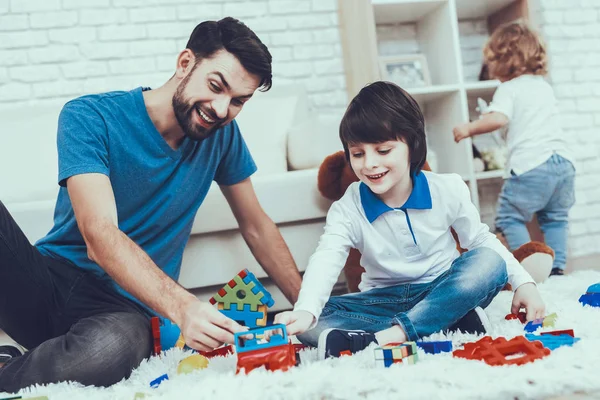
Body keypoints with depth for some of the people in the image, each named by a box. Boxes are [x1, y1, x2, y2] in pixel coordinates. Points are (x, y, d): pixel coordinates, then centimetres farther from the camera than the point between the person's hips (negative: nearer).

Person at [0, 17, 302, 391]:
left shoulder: (221, 135, 4)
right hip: (48, 279, -1)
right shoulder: (90, 118, -11)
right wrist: (181, 305, -38)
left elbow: (257, 226, 14)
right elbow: (100, 237, -23)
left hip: (124, 307, 2)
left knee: (114, 347, -37)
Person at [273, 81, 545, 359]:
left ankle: (383, 338, -35)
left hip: (445, 291, 0)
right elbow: (325, 261, -24)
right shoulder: (348, 209, -10)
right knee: (314, 323, -25)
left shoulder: (447, 190, -7)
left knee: (490, 262, -30)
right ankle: (449, 320, -31)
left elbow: (481, 239, 5)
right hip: (385, 302, 0)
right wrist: (305, 311, -43)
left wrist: (523, 282, -7)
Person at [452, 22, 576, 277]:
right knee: (555, 218, 18)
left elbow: (497, 119, -18)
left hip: (531, 165, -7)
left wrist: (468, 129, -6)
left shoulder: (508, 89, -1)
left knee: (509, 217, 3)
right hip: (563, 161, 7)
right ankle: (557, 268, 14)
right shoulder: (545, 87, 22)